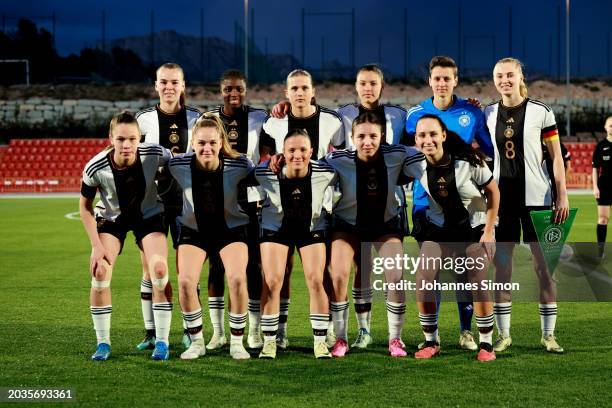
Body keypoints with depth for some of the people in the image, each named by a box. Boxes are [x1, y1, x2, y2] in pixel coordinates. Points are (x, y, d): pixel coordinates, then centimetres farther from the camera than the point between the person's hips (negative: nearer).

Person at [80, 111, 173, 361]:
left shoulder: (154, 155, -29)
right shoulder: (95, 168, -27)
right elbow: (85, 207, -10)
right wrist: (97, 246, -14)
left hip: (148, 216, 0)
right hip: (111, 218, 0)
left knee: (159, 270, -18)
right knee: (100, 272, -15)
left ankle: (162, 342, -5)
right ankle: (103, 343, 2)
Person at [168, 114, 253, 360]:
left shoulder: (239, 165, -22)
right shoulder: (178, 166, -20)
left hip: (231, 229, -1)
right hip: (192, 230, 1)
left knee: (237, 278, -23)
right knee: (186, 281, -19)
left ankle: (237, 342, -4)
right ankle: (196, 342, 2)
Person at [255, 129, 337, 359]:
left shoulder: (325, 173, -24)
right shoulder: (266, 174, -27)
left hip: (312, 227, 1)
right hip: (275, 227, 0)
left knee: (316, 281, -7)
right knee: (272, 282, -7)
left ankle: (320, 342, 4)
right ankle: (269, 342, 6)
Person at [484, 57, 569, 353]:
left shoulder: (540, 112, -2)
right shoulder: (487, 113, 7)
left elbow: (556, 156, -1)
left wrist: (562, 195, -6)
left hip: (536, 197, -3)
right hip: (500, 198, 3)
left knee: (544, 266, -1)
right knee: (501, 266, 2)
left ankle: (548, 335, 7)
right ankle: (503, 335, 10)